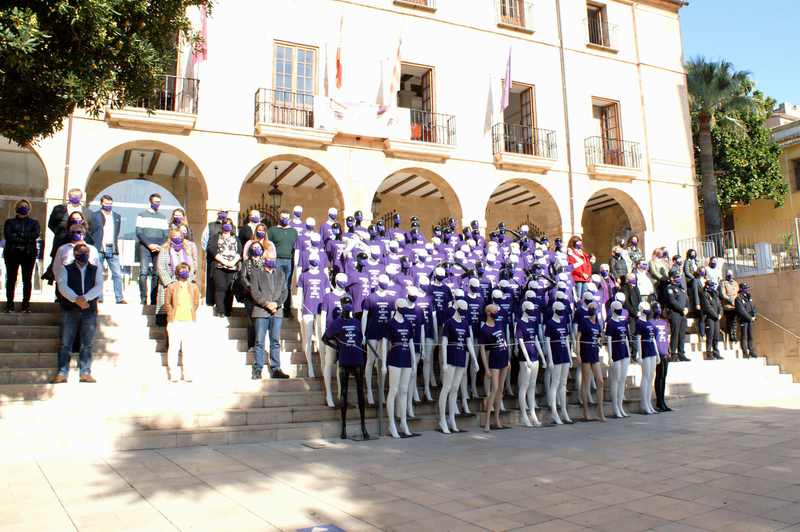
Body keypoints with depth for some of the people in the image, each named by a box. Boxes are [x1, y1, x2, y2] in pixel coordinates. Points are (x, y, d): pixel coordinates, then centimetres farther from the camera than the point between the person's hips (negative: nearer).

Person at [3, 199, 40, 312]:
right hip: (12, 253, 0)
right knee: (11, 279, -1)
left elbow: (36, 234, -8)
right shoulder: (9, 222, 11)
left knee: (27, 280, -2)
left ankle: (26, 304, 1)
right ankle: (9, 304, 3)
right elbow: (7, 236, -6)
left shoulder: (34, 223, 12)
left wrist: (18, 235, -11)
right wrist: (27, 238, -13)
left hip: (29, 254, 0)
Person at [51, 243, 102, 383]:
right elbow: (62, 286, -6)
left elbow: (98, 287, -1)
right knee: (65, 343, -6)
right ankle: (62, 373, -6)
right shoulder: (66, 269, 10)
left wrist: (85, 297, -19)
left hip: (90, 310, 1)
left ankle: (85, 373, -2)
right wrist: (76, 299, -22)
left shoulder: (96, 269, 13)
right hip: (69, 310, -1)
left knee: (87, 344, -2)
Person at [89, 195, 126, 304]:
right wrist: (94, 245, 0)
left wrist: (115, 244, 8)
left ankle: (119, 298, -1)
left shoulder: (117, 216, 15)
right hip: (99, 249, -3)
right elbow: (90, 232, 4)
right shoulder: (94, 215, 4)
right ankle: (98, 297, 7)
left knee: (117, 274, -2)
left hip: (112, 249, 3)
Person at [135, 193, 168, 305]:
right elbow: (139, 233, 1)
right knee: (144, 273, -11)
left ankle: (154, 299, -3)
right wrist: (149, 244, -11)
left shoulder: (162, 217, 18)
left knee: (156, 274, -4)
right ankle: (143, 299, -11)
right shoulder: (142, 215, 9)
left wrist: (160, 246, -4)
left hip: (158, 249, 2)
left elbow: (165, 235, 14)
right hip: (145, 248, -2)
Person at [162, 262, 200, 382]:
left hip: (190, 322, 2)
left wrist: (191, 313, 2)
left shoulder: (194, 287, 13)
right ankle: (173, 375, 6)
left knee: (188, 349, 3)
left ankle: (188, 375, 9)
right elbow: (167, 304, 3)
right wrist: (172, 315, -5)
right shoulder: (171, 287, 5)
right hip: (175, 322, -2)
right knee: (174, 348, 0)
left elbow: (196, 303, 14)